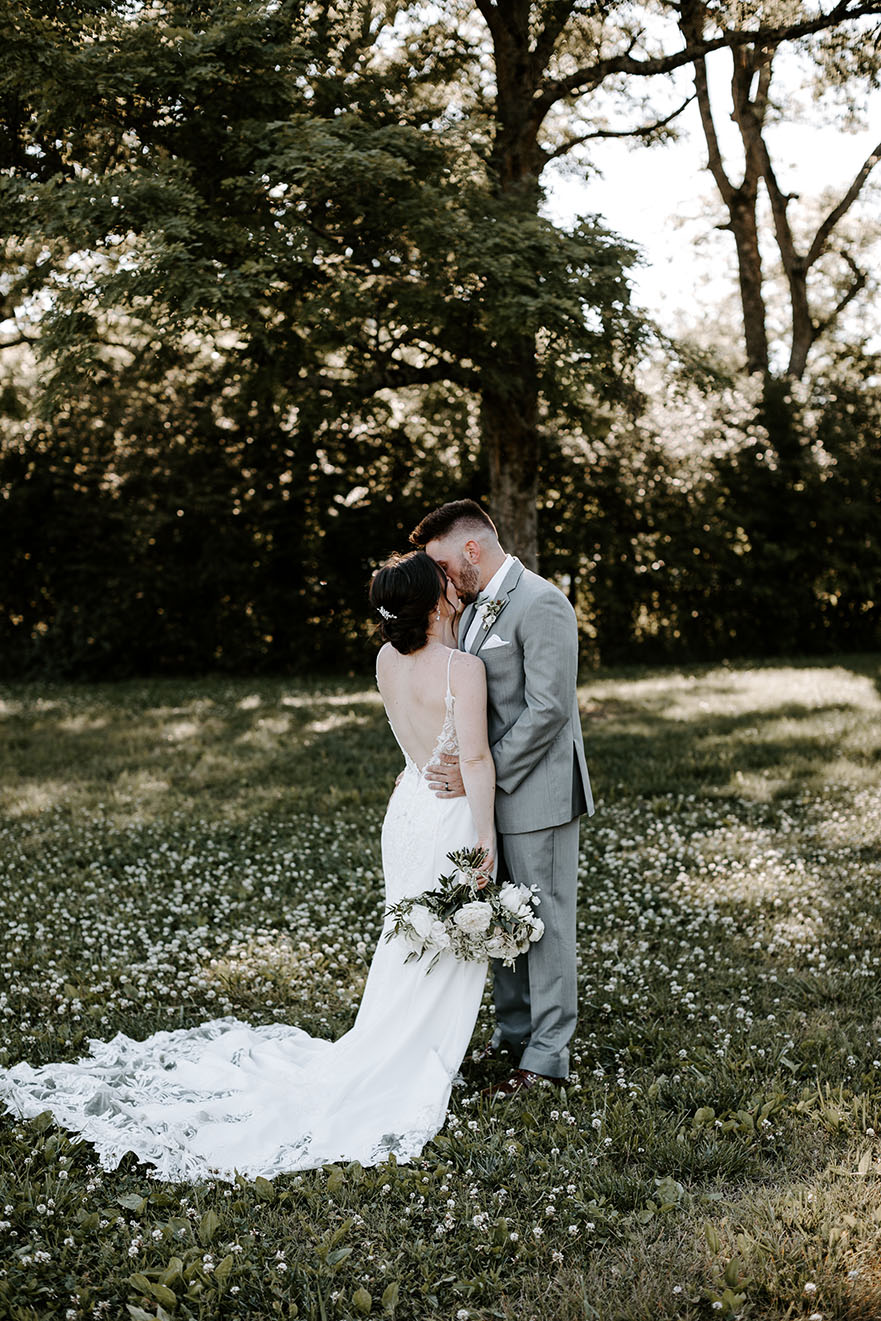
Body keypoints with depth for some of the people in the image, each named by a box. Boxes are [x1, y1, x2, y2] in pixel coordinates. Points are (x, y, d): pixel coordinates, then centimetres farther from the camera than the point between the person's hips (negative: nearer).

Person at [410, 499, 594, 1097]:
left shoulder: (540, 605, -17)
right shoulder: (475, 607, 12)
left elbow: (547, 710, -21)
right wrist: (451, 768, 5)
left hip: (537, 794, -9)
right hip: (490, 789, 9)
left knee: (544, 919, 1)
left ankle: (548, 1053, 12)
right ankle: (514, 1031, 31)